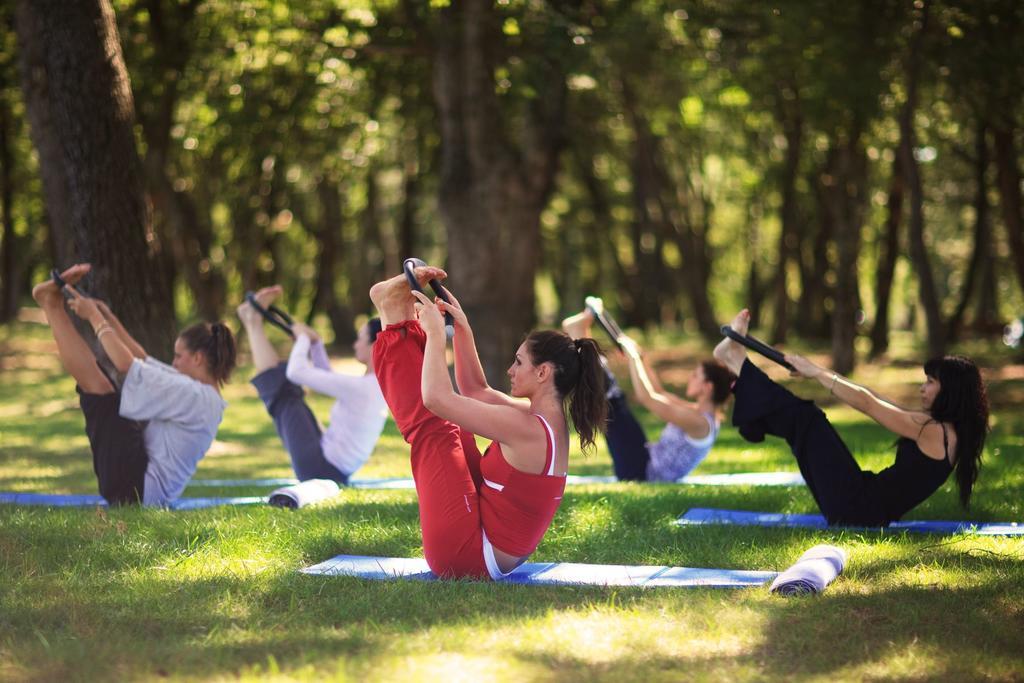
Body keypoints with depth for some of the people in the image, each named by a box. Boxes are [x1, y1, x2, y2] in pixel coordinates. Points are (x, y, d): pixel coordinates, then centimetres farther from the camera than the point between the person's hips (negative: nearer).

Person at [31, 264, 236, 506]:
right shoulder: (204, 396, 12)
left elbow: (127, 364, -19)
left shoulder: (194, 396, -17)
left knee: (97, 384, -12)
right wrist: (109, 318, 18)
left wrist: (95, 318, -7)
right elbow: (144, 362, 20)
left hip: (136, 488, -9)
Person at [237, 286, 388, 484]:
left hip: (316, 468, -8)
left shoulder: (359, 387, -24)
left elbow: (296, 372, -21)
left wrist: (303, 337, -4)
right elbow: (328, 381, 22)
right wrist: (315, 343, 17)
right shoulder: (376, 386, 5)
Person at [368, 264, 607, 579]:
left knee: (433, 430, -4)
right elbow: (474, 390, 19)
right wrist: (461, 328, 12)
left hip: (463, 554, -9)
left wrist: (435, 331, -12)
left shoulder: (527, 429, -23)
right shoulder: (550, 419, 6)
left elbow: (437, 398, -24)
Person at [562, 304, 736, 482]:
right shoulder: (700, 413, 7)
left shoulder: (698, 421, -23)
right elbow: (659, 393, 21)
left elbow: (647, 397, -28)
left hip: (638, 471, -9)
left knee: (613, 399, -12)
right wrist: (639, 358, 17)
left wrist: (633, 357, -19)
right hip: (643, 466, 9)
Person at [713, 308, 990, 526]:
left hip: (860, 509, -8)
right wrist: (829, 377, 18)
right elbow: (876, 402, 18)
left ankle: (737, 361, 4)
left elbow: (865, 403, -16)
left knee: (805, 420, -7)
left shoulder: (933, 431, -17)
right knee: (807, 420, 12)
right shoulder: (948, 432, 9)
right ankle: (739, 366, 17)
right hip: (871, 511, 8)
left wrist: (816, 372, -6)